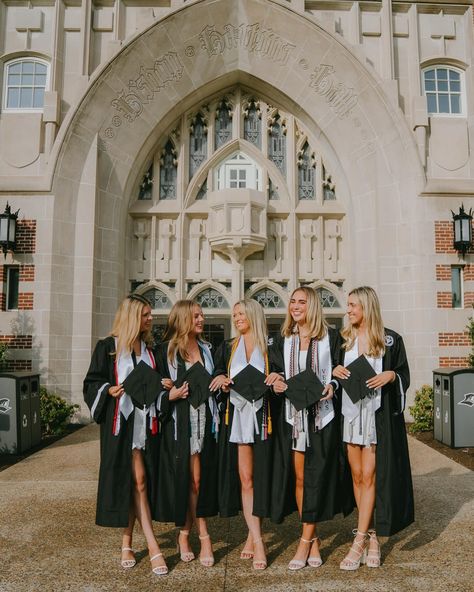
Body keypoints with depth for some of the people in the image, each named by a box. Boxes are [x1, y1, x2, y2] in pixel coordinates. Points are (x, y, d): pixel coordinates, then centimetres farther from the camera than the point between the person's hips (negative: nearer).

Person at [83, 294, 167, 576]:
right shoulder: (108, 347, -2)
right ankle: (152, 545, 3)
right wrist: (109, 390, -18)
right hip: (121, 422, -4)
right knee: (137, 480, -4)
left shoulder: (150, 349, 11)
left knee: (139, 483, 5)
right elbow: (92, 382, 0)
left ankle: (127, 541, 20)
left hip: (147, 422, 4)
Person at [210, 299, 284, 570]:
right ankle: (258, 540, 5)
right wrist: (224, 384, -7)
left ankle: (252, 535, 15)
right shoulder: (227, 348, 13)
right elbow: (218, 380, 14)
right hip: (236, 416, 2)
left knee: (260, 477, 0)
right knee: (245, 478, -1)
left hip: (262, 417, -2)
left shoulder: (269, 347, 4)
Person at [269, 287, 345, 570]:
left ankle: (305, 541, 10)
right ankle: (313, 540, 19)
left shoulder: (331, 337, 0)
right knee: (299, 477, 5)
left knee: (315, 476, -1)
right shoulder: (283, 341, 10)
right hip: (293, 415, 3)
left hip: (322, 415, -3)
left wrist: (331, 385, -15)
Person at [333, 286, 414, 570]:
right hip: (350, 411, 4)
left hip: (379, 414, -4)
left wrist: (390, 375, -17)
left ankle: (360, 541, 3)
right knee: (357, 476, 7)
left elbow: (405, 376, 4)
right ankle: (371, 536, 21)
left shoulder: (391, 339, -1)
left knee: (369, 476, -4)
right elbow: (332, 370, 15)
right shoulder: (343, 338, 8)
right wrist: (335, 371, -7)